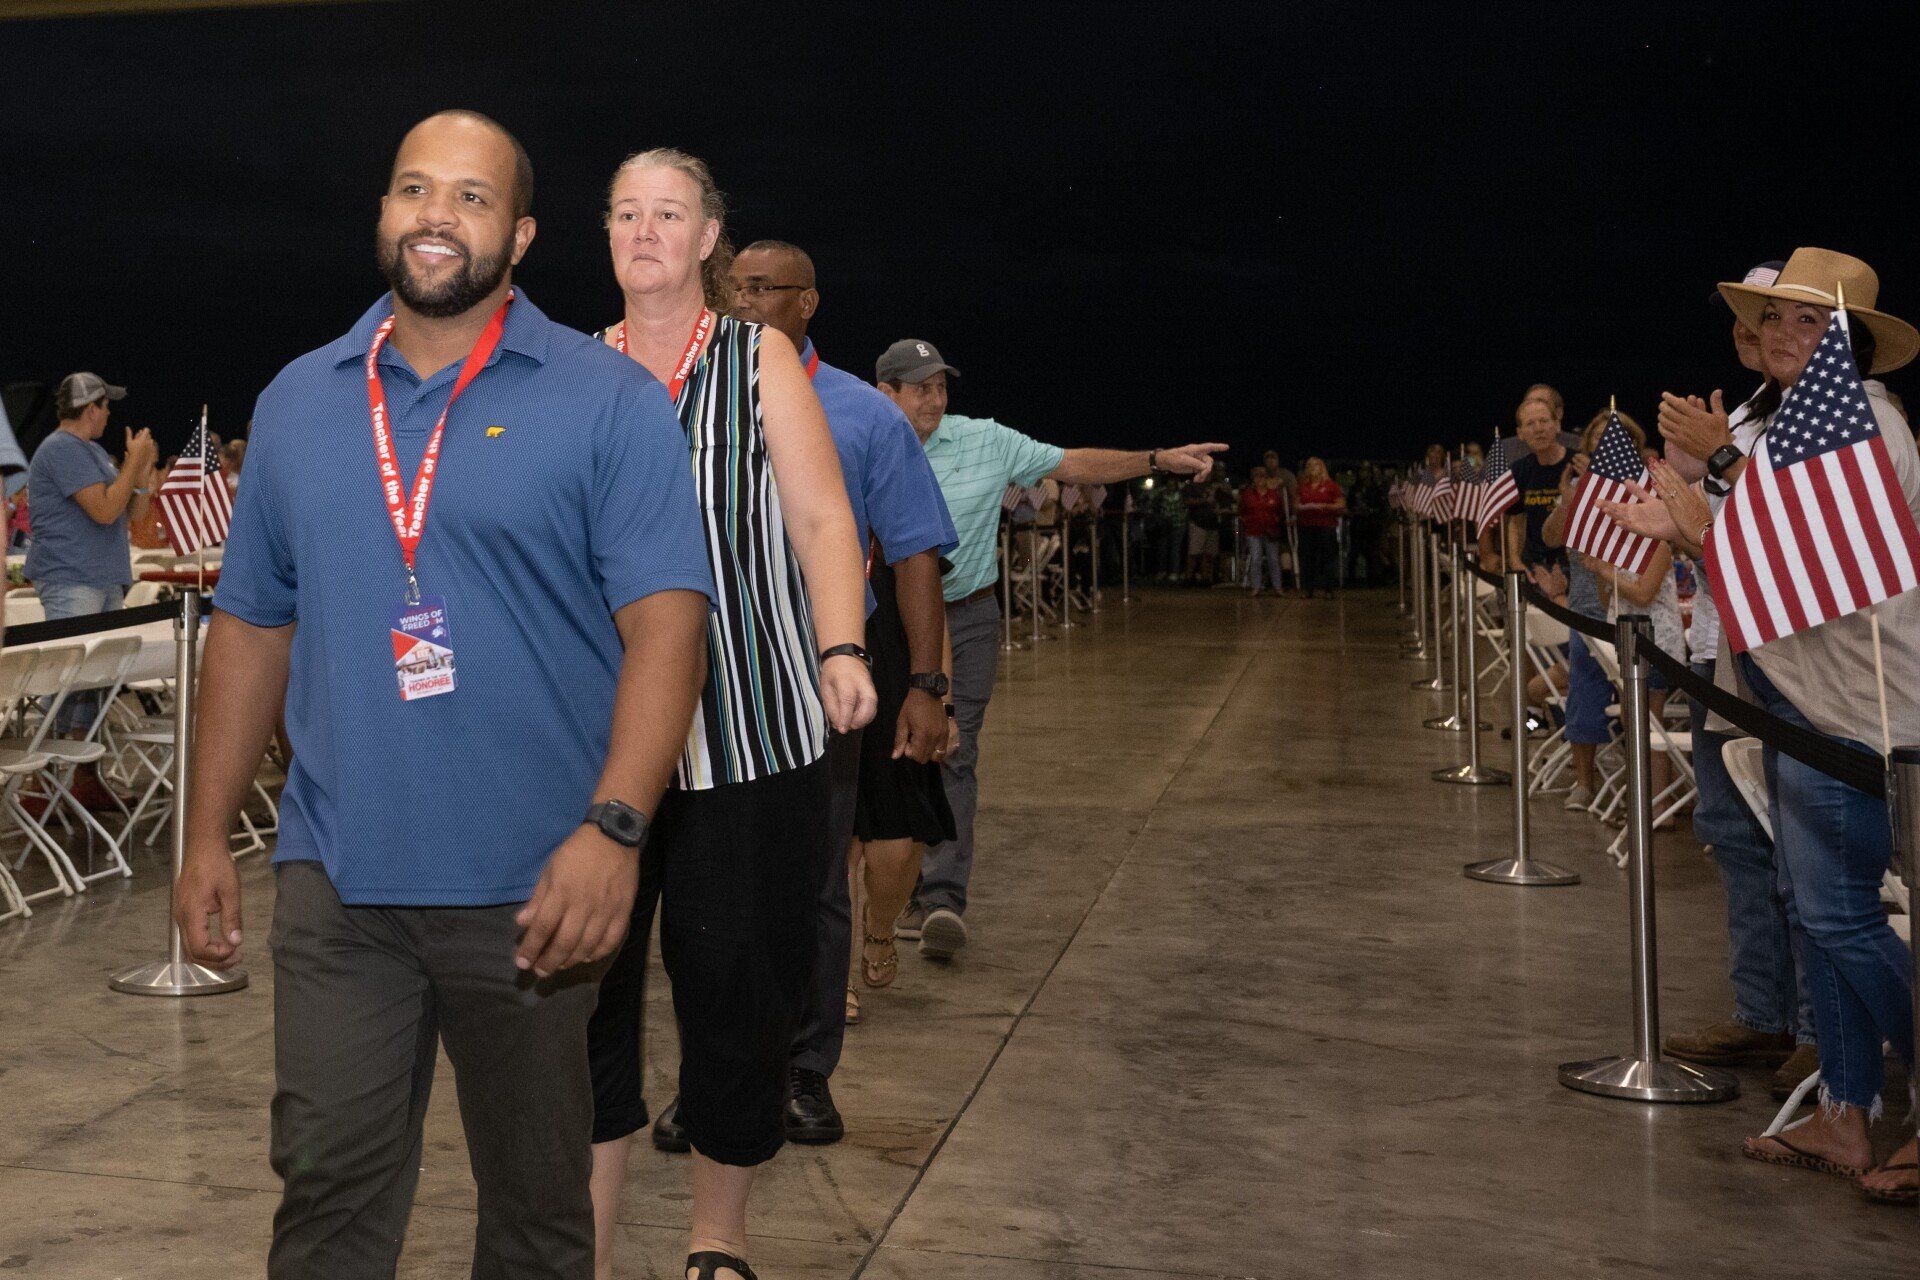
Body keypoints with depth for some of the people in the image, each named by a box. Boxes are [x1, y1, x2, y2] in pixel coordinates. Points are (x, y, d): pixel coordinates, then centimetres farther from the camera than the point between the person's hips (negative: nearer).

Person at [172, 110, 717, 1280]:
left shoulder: (609, 403, -5)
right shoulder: (298, 401, 10)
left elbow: (667, 623, -13)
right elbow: (252, 626, 13)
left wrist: (613, 829, -24)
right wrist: (209, 835, 11)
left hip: (531, 887, -3)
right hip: (335, 878, 3)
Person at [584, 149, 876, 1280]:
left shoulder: (761, 357, 8)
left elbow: (823, 519, 0)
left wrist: (842, 650, -16)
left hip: (751, 722, -2)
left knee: (737, 977, 2)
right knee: (585, 974, 1)